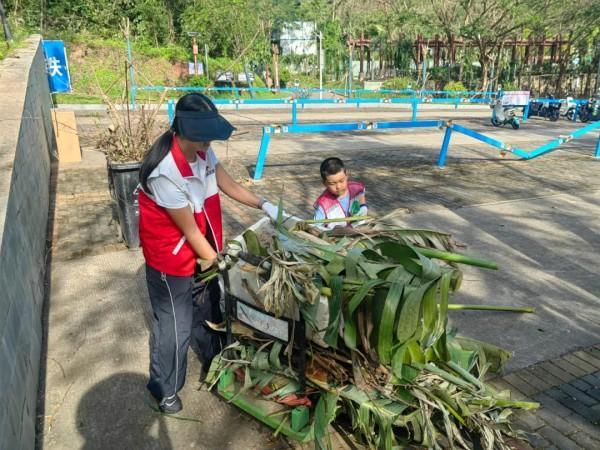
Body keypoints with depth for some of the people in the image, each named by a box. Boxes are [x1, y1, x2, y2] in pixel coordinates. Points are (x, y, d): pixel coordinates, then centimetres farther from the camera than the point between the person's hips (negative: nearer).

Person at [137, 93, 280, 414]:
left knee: (207, 311, 24)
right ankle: (164, 389, 33)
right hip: (171, 258, -7)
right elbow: (190, 231, -25)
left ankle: (213, 365, 49)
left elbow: (230, 186, 5)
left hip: (200, 251, 8)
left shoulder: (202, 152, -8)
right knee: (175, 326, 8)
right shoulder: (165, 172, -32)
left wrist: (264, 205, -9)